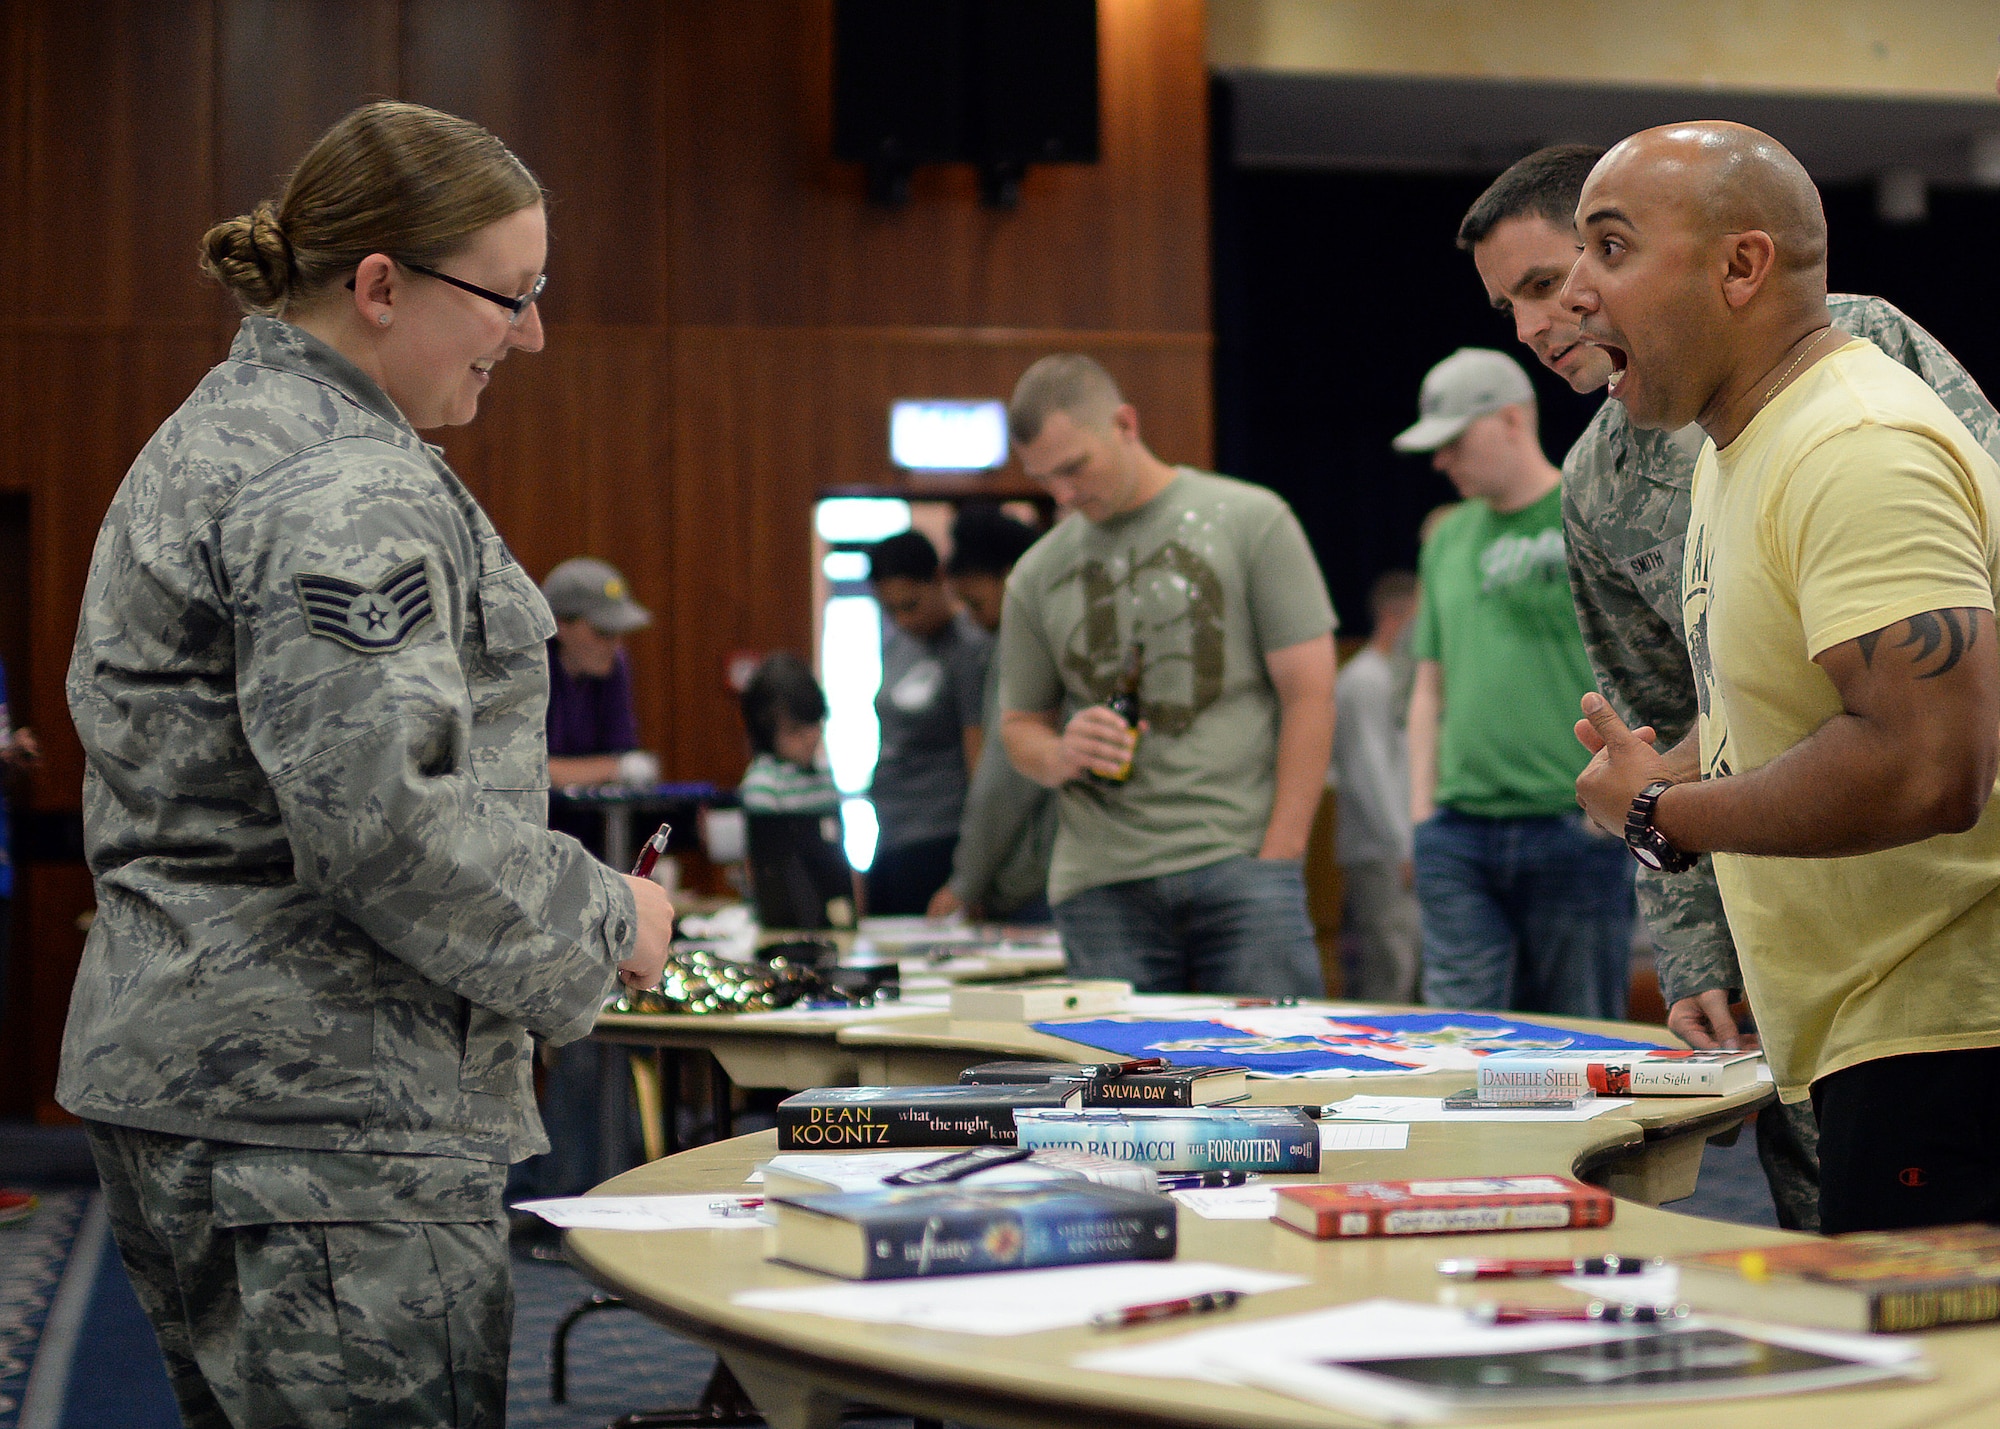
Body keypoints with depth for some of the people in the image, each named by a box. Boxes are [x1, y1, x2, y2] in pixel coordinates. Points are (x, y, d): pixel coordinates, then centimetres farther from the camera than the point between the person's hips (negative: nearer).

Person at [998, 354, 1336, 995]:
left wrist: (1277, 855, -6)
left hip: (1239, 859, -2)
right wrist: (1062, 756, -5)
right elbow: (1020, 726, 21)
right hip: (1100, 887, 2)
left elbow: (1309, 694, 2)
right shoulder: (1038, 575, 14)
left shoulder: (1250, 521, 5)